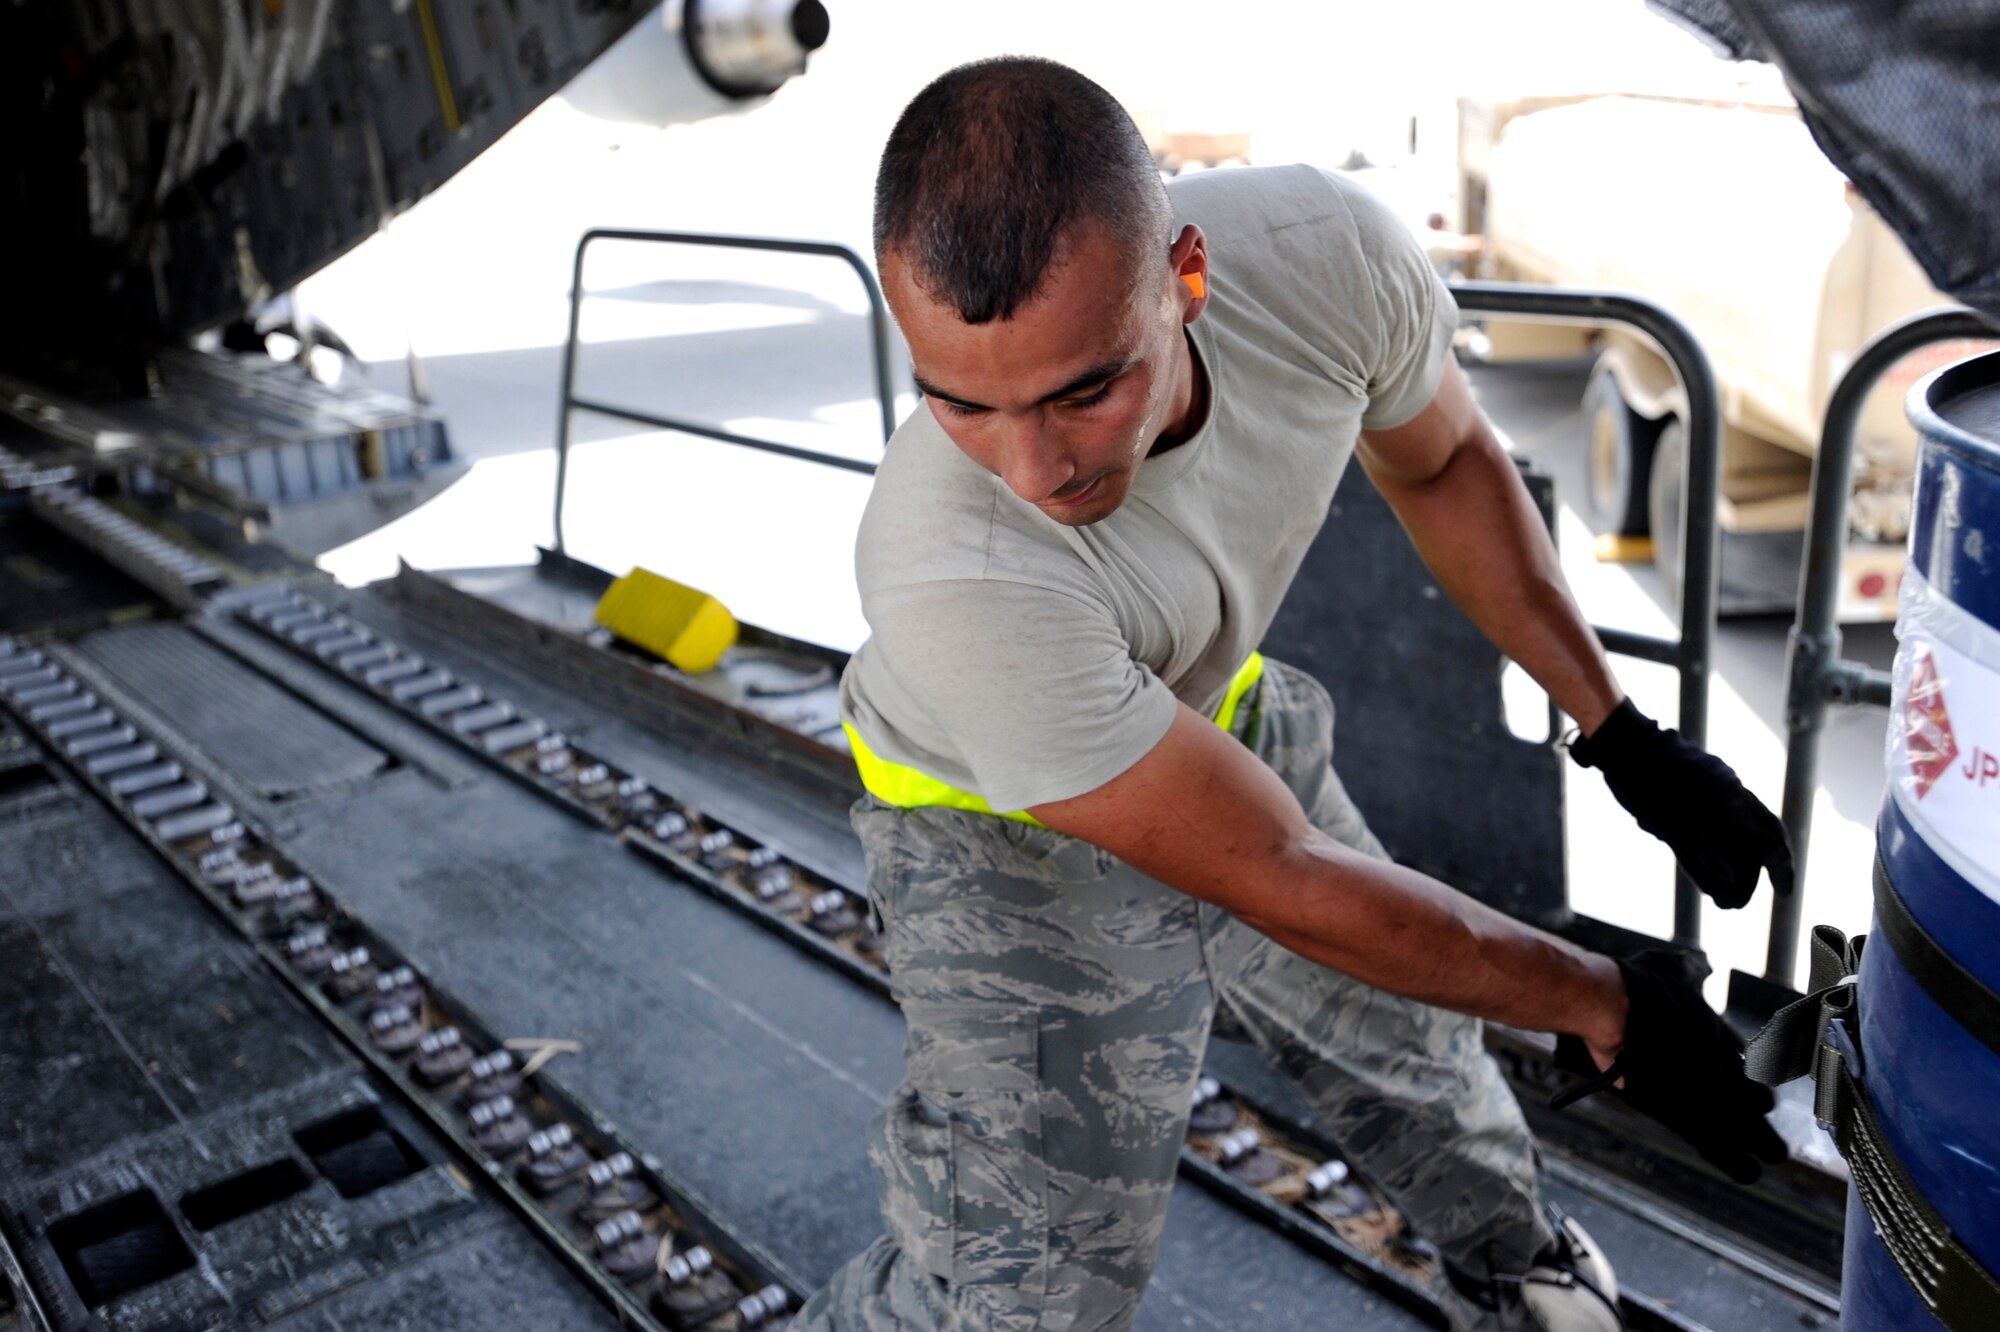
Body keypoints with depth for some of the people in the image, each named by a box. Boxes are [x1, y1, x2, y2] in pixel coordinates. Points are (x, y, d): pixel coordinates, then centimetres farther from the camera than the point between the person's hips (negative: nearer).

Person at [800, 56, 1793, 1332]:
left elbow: (1441, 461, -4)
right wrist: (1600, 1005, -18)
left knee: (1404, 1030, 23)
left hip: (1221, 721, 5)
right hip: (1008, 838, -5)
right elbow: (1283, 882, -31)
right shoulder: (951, 575, -43)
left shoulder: (1328, 252, -30)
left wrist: (1620, 728, -2)